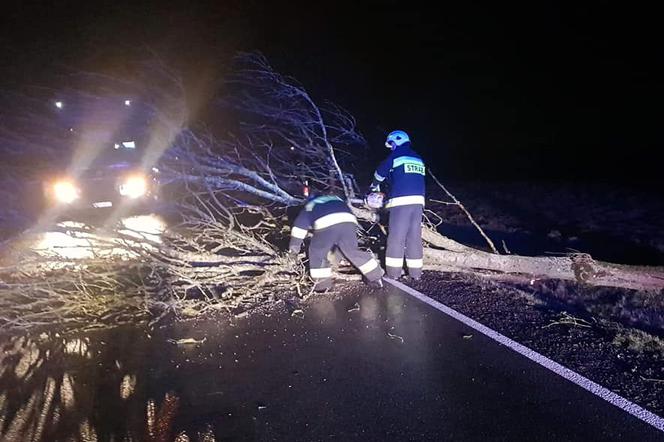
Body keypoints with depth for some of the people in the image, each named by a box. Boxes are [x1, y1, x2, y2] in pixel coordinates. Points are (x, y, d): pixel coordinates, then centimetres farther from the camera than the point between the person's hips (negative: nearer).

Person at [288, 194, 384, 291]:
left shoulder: (309, 206, 35)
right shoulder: (337, 199, 44)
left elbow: (299, 226, 31)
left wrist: (294, 246, 37)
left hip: (326, 226, -3)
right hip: (348, 222, 4)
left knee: (317, 253, 18)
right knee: (354, 251, 20)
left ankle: (322, 284, 17)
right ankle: (376, 276, 24)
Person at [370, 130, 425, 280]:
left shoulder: (395, 156, 2)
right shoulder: (418, 159, 19)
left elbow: (380, 173, 15)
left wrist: (374, 187, 35)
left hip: (401, 202, -5)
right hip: (418, 201, 5)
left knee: (396, 237, 1)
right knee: (414, 238, 10)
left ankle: (393, 271, 3)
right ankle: (415, 272, 12)